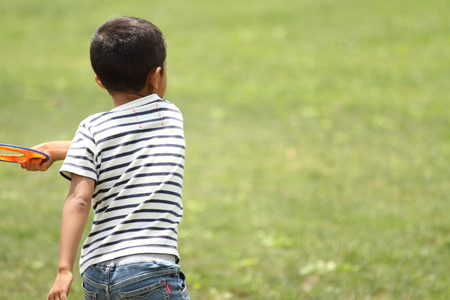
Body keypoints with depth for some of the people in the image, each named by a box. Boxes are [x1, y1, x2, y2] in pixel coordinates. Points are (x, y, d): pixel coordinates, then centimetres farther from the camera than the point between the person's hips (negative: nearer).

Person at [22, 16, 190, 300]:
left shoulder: (92, 129, 2)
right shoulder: (172, 116, 8)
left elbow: (79, 200, -9)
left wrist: (65, 269, -9)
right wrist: (56, 150, 27)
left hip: (96, 276, 2)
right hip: (151, 273, -2)